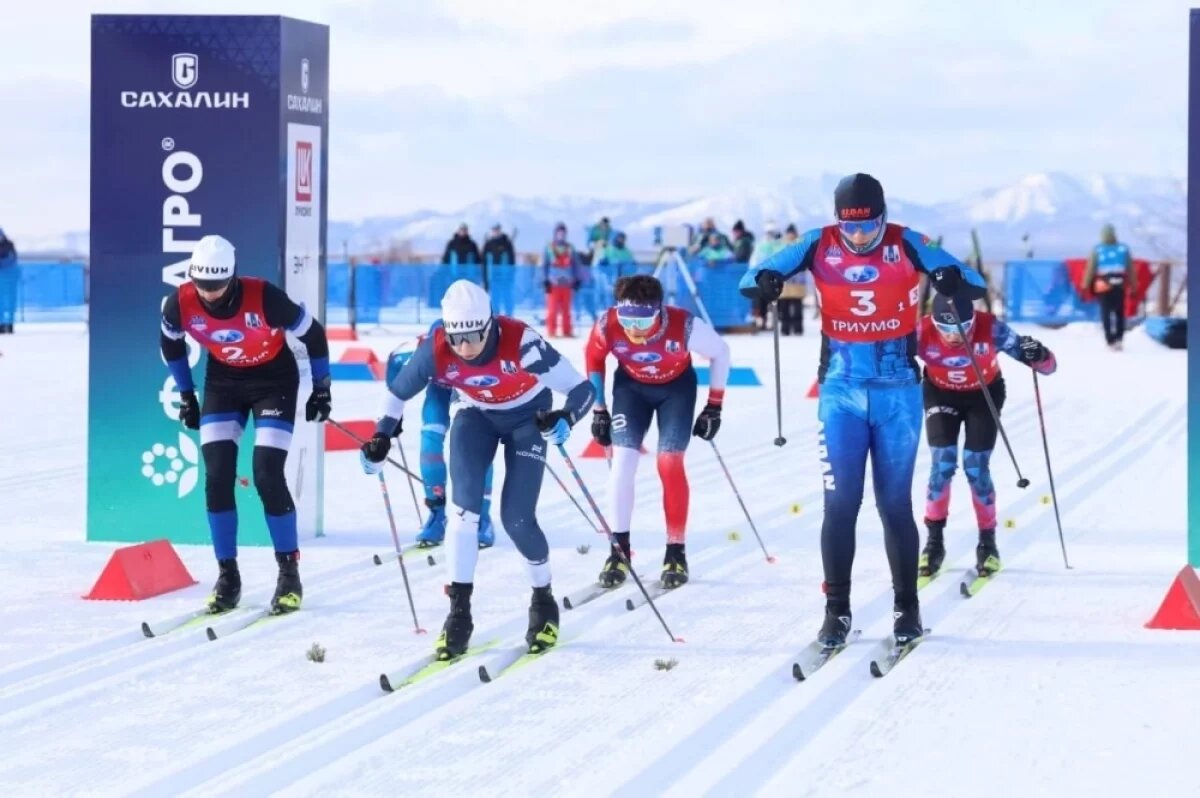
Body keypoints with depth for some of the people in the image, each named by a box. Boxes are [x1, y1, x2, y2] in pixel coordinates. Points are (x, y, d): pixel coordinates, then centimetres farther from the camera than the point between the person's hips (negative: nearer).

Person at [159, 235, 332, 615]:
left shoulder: (265, 298, -31)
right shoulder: (181, 303, -21)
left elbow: (313, 334, -15)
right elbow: (171, 343, 3)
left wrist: (321, 389, -5)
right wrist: (186, 395, 8)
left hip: (274, 380, -3)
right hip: (223, 381, 4)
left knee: (267, 476, -13)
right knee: (217, 478, -7)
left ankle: (290, 573, 1)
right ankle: (227, 576, 4)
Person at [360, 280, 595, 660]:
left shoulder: (520, 342, -37)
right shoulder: (435, 350, -27)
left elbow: (581, 389, -34)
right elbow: (398, 392, -7)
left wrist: (565, 419, -52)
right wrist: (381, 437, -12)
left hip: (527, 417, -2)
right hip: (476, 416, 2)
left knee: (517, 519, -9)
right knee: (464, 507, -18)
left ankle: (543, 601, 16)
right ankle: (459, 611, -12)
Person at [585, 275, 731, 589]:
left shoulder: (685, 326, -36)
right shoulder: (608, 326, -32)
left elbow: (720, 353, -15)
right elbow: (593, 359, -7)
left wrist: (714, 406, -10)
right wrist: (598, 410, -3)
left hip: (677, 387, -2)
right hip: (631, 386, 2)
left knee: (669, 463, -12)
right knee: (622, 460, -12)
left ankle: (676, 553, 0)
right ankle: (619, 549, -1)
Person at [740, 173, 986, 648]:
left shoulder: (905, 245, -8)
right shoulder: (820, 246, -4)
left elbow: (973, 284, -12)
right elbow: (753, 278, -4)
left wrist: (953, 280, -36)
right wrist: (765, 284, -28)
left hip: (898, 392, -1)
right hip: (842, 391, 1)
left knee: (895, 503, 4)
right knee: (840, 502, -3)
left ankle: (907, 607, 15)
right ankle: (837, 609, 5)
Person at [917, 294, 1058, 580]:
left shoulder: (990, 329, -34)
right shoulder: (923, 333, -32)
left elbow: (1048, 366, -30)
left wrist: (1037, 356, -54)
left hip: (984, 395, -1)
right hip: (940, 395, 1)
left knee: (976, 466, -8)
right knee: (942, 464, -11)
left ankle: (988, 542, 8)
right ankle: (934, 541, 2)